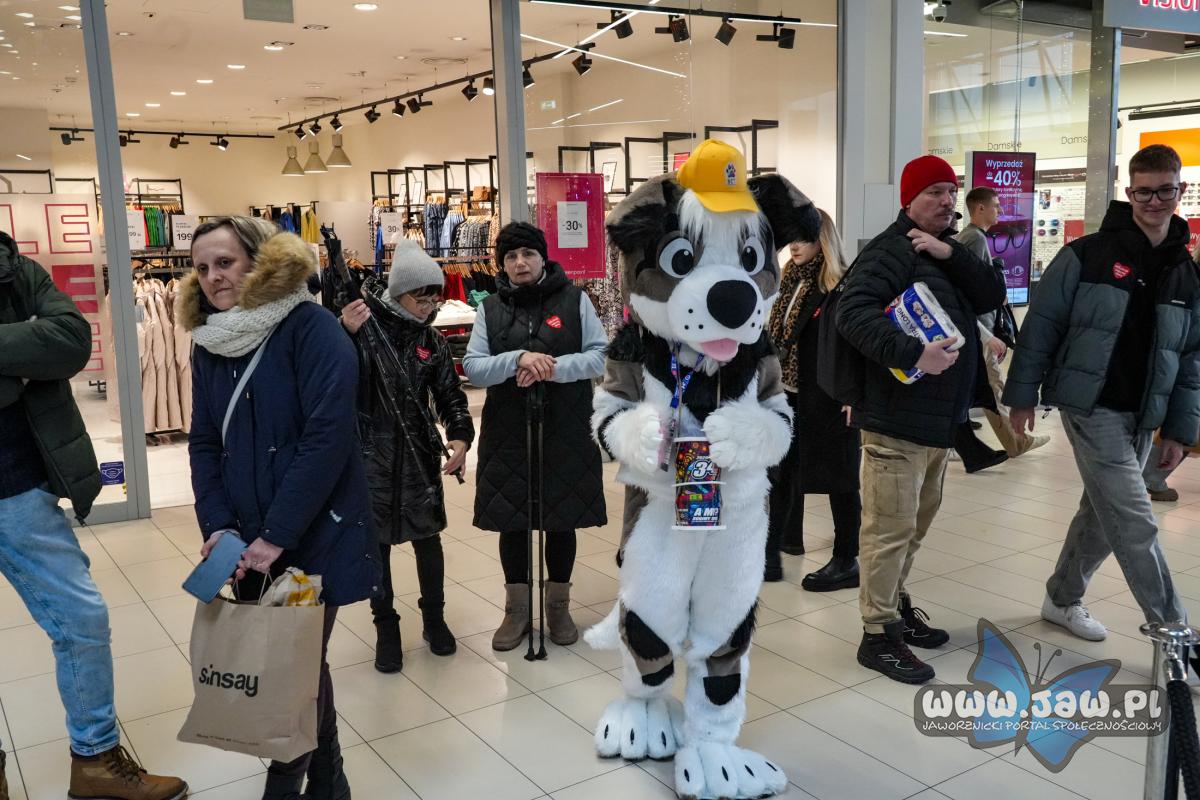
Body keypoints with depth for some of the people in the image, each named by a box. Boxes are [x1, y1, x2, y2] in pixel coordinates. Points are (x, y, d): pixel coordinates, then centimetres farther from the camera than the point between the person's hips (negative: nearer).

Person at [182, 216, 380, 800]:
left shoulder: (310, 326, -12)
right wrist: (218, 526, -8)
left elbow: (328, 434, -20)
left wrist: (277, 534, -20)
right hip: (248, 542, 6)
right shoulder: (208, 344, 7)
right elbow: (203, 443, 8)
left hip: (314, 535, -6)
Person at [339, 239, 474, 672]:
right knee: (376, 542, 7)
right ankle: (386, 628, 23)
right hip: (370, 454, -3)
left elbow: (450, 394, 6)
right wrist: (345, 334, -28)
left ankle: (434, 618, 32)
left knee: (428, 538, 12)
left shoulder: (432, 340, 3)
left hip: (419, 455, 3)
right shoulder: (363, 326, -8)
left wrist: (460, 435, -11)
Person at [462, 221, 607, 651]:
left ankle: (558, 606, 28)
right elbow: (472, 368, -2)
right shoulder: (490, 309, 6)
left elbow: (602, 356, -4)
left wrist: (553, 368, -19)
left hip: (566, 432, -1)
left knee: (563, 519, 9)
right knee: (512, 521, 8)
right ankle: (517, 610, 25)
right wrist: (518, 359, -20)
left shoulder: (574, 299, 1)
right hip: (508, 434, 1)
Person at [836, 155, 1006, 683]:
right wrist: (913, 353, -33)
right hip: (897, 417, -9)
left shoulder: (948, 253, 16)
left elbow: (992, 296, 3)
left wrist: (951, 254, -11)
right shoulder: (892, 250, -11)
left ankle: (894, 605, 36)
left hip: (940, 417, 9)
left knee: (916, 521, 20)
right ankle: (878, 635, 8)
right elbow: (853, 312, -25)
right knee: (890, 528, -3)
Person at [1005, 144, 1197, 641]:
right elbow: (1041, 326, -5)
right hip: (1092, 407, -6)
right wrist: (1022, 395, -6)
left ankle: (1062, 600, 33)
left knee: (1103, 516, 15)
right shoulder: (1087, 255, -7)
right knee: (1135, 523, -6)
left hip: (1142, 418, 6)